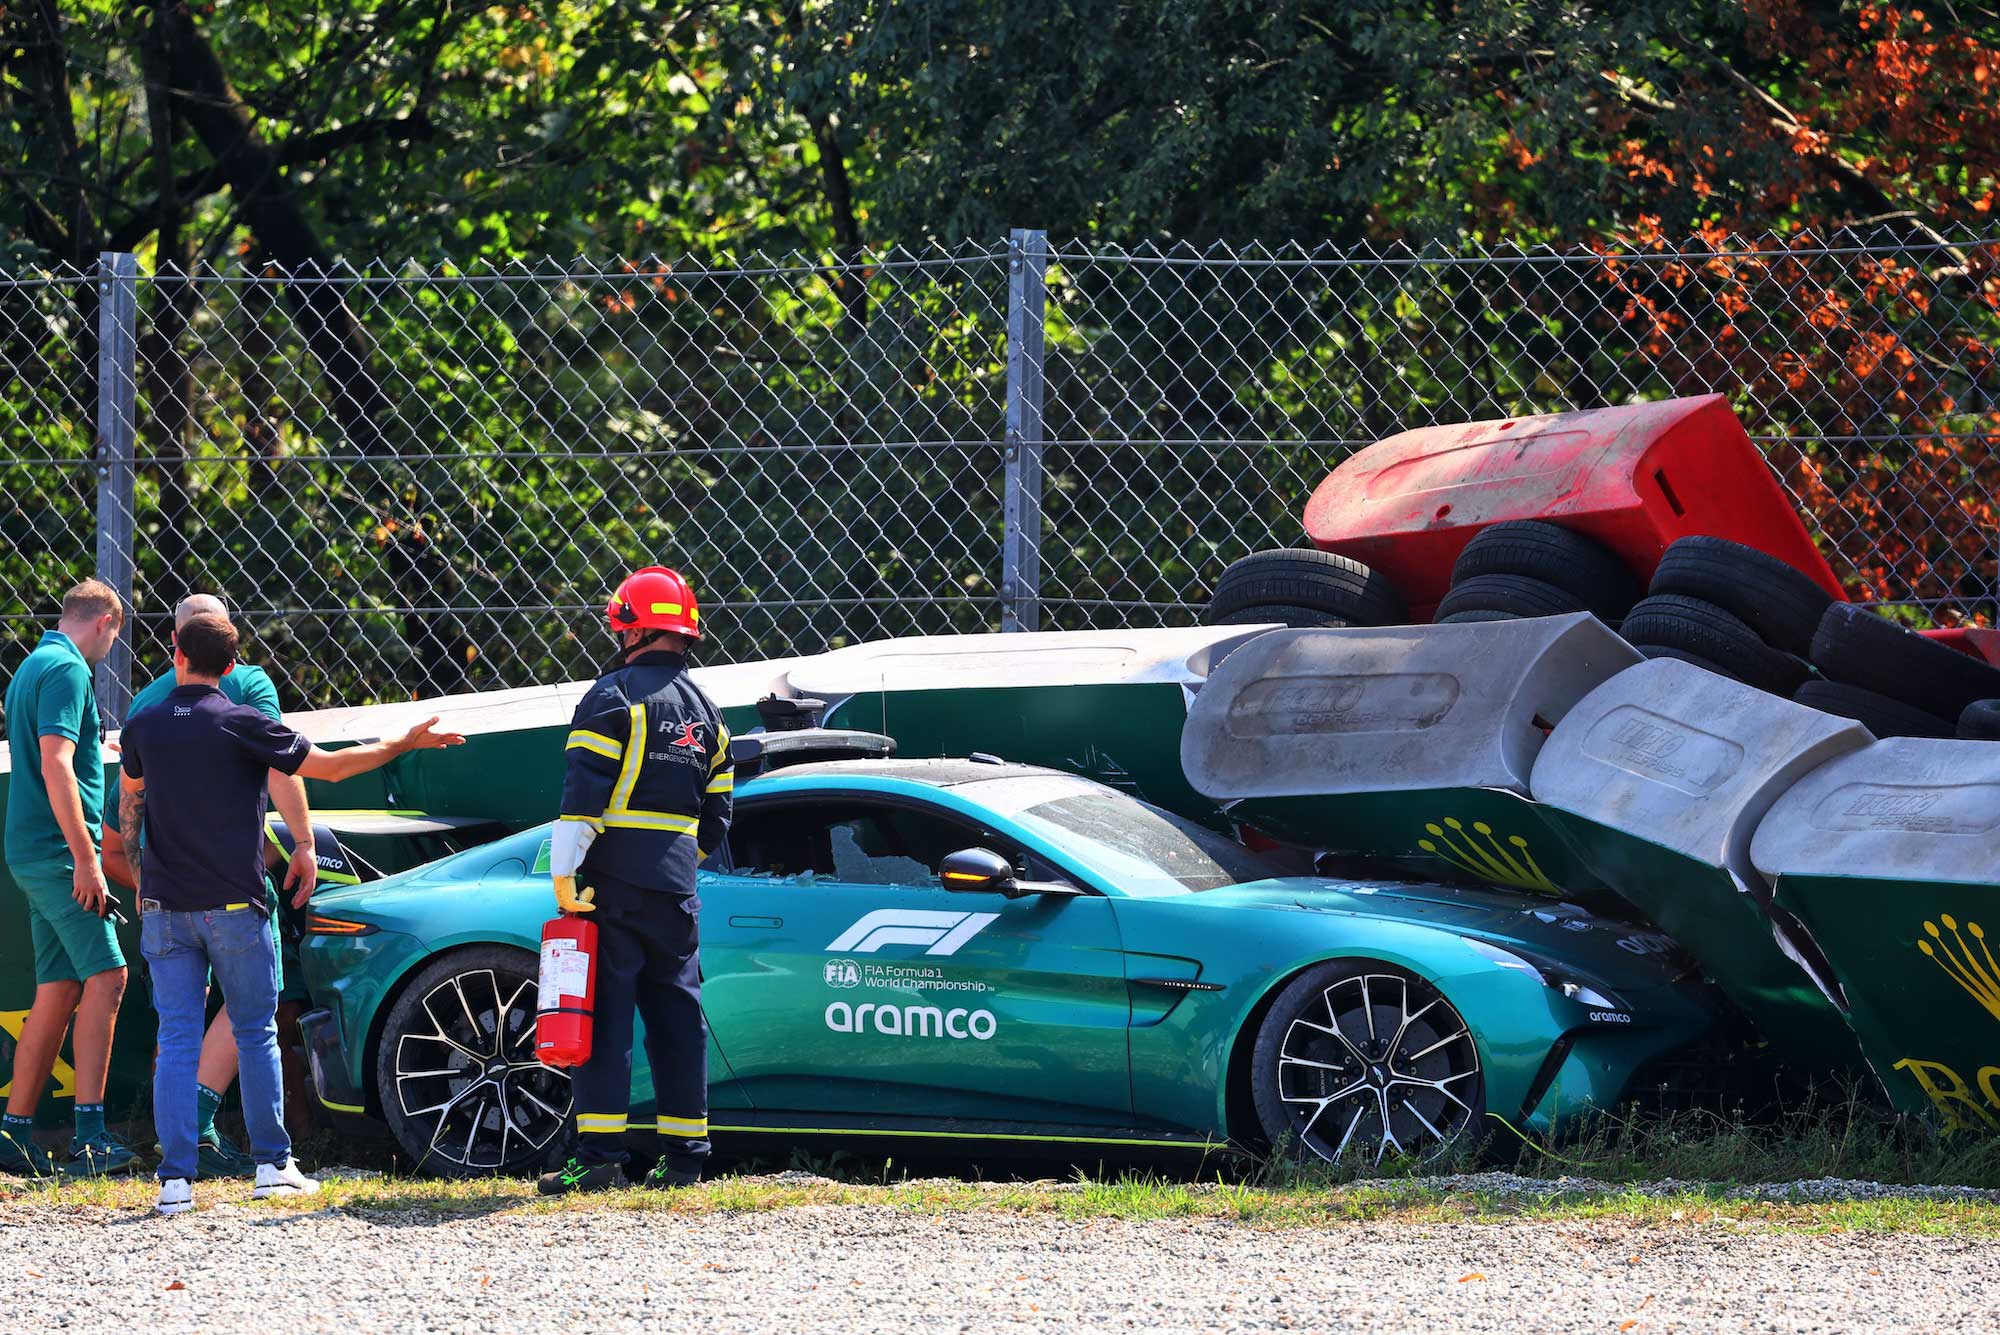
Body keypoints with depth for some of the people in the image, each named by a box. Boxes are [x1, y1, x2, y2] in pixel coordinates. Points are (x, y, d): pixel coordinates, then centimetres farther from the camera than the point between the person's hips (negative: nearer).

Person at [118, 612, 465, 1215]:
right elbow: (328, 765, -5)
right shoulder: (241, 725, -8)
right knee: (255, 1033, 10)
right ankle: (272, 1164, 11)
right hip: (234, 905, -2)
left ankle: (175, 1180, -7)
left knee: (177, 1040, 1)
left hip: (165, 910, 2)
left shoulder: (143, 728, 5)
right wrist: (408, 742, 6)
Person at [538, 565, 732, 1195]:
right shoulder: (704, 711, 17)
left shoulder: (615, 695, -6)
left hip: (613, 882, -6)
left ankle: (600, 1154, -12)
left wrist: (564, 872, -17)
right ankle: (685, 1154, 9)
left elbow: (584, 792, -15)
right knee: (677, 1015, 9)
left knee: (604, 1014, -7)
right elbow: (716, 815, 20)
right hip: (676, 885, 6)